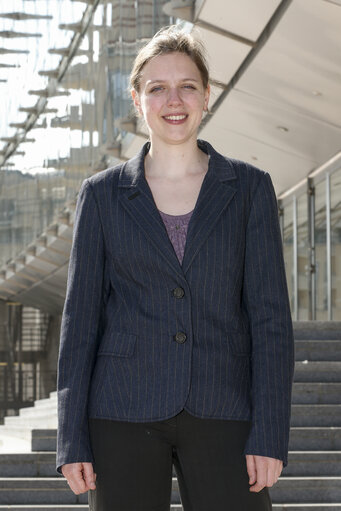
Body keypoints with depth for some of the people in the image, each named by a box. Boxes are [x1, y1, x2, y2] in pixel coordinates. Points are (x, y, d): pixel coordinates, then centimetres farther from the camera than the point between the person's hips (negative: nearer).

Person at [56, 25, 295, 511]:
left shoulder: (249, 187, 5)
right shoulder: (102, 195, 6)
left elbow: (270, 316, 1)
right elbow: (81, 319, 5)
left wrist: (271, 434, -8)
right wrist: (72, 441, -1)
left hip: (222, 416, 0)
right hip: (124, 414, 0)